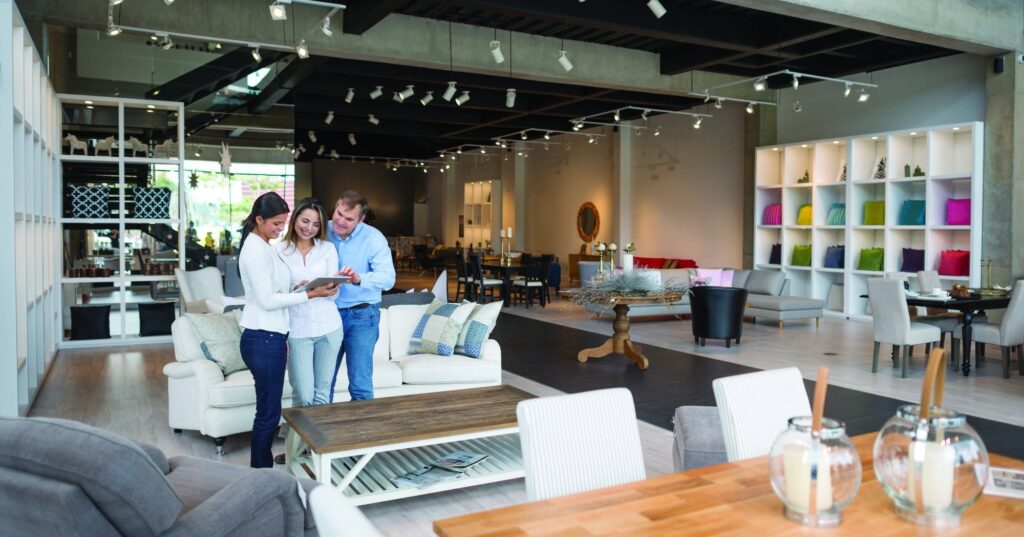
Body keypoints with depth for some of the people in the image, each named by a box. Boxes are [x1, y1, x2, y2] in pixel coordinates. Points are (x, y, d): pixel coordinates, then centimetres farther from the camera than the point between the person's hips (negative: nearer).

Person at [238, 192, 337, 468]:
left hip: (271, 338, 10)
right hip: (262, 341, -10)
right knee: (268, 412, -2)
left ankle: (263, 471, 25)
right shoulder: (255, 249, -15)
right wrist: (311, 294, -18)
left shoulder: (265, 247, 15)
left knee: (269, 411, 15)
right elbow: (267, 300, -19)